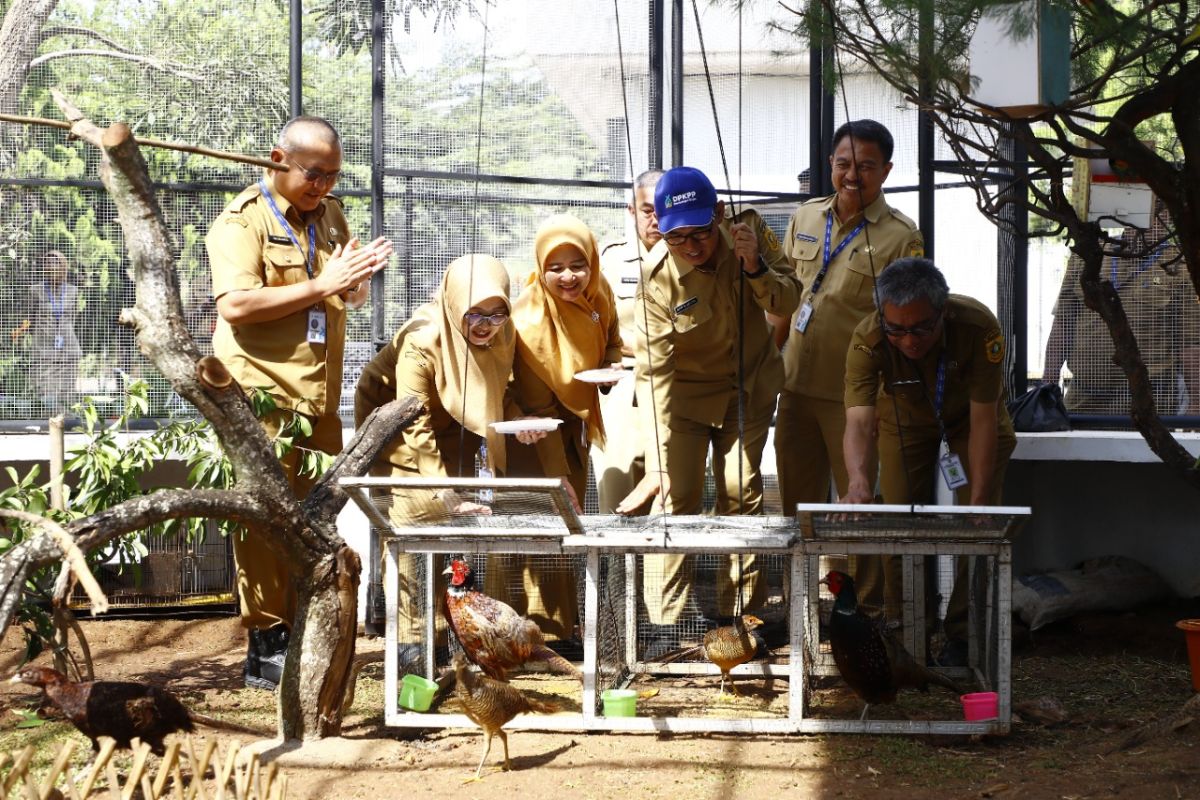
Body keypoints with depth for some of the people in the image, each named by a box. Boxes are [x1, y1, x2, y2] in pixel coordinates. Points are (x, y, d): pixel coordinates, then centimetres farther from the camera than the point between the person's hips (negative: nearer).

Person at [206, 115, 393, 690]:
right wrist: (320, 286, -21)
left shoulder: (328, 214, 16)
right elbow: (235, 304, -21)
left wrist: (356, 275, -1)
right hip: (262, 392, -7)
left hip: (319, 395, 7)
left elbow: (353, 299, 23)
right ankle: (266, 648, -3)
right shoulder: (243, 221, -7)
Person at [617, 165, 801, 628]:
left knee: (741, 492, 5)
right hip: (685, 392, -3)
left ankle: (741, 605, 17)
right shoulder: (658, 277, -27)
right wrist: (654, 469, -35)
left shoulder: (750, 231, -19)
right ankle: (666, 620, -1)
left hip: (749, 387, 3)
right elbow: (653, 369, -29)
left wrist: (755, 266, -35)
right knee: (678, 498, -7)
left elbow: (788, 304, -13)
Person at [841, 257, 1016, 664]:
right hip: (905, 418, 1)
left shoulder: (979, 326, -40)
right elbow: (858, 421, -47)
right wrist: (858, 482, -66)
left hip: (970, 414, -1)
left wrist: (978, 499, -36)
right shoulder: (868, 340, -38)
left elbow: (982, 420, -34)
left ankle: (963, 636, 2)